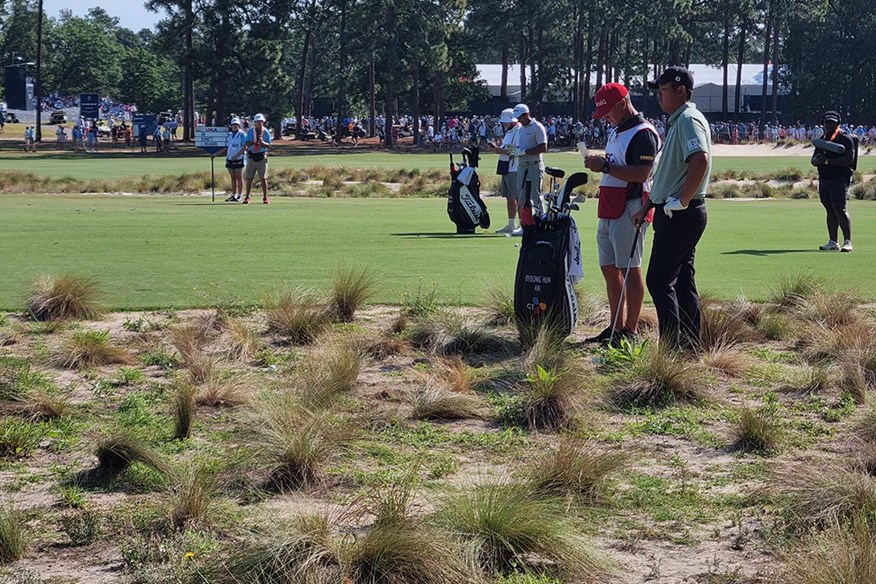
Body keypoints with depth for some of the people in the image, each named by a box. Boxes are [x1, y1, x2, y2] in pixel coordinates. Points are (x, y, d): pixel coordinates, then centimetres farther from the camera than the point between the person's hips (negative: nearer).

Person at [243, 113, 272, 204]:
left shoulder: (266, 132, 2)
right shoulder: (250, 131, 5)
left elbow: (269, 145, -2)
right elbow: (246, 143, -1)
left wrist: (262, 142, -20)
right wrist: (252, 142, -22)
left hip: (262, 156, -1)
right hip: (251, 156, 1)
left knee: (263, 178, -1)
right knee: (249, 178, 1)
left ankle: (265, 197, 6)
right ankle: (247, 197, 8)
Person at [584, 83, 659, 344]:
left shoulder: (643, 134, -12)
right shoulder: (616, 132, 20)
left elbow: (641, 174, -23)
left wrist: (605, 167, -20)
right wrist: (598, 164, 11)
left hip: (630, 210, -10)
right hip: (609, 211, 10)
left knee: (629, 270, -7)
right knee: (609, 269, 12)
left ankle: (630, 330, -3)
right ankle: (616, 326, 19)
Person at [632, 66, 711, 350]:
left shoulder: (689, 120, -14)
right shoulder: (677, 121, 19)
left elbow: (700, 160, -31)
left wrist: (681, 202, -25)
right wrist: (647, 206, 22)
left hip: (681, 215, -11)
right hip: (674, 214, 11)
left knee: (659, 280, -9)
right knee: (682, 280, 13)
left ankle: (673, 345, -8)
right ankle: (690, 345, 18)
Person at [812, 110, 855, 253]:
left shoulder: (845, 139, -5)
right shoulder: (822, 139, 19)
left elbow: (849, 158, -17)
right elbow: (813, 161, 19)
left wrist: (827, 161, -19)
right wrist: (817, 159, -7)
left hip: (839, 179, -7)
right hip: (824, 179, 7)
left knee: (840, 209, -15)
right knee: (830, 210, 9)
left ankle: (847, 242, -15)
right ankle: (833, 242, 13)